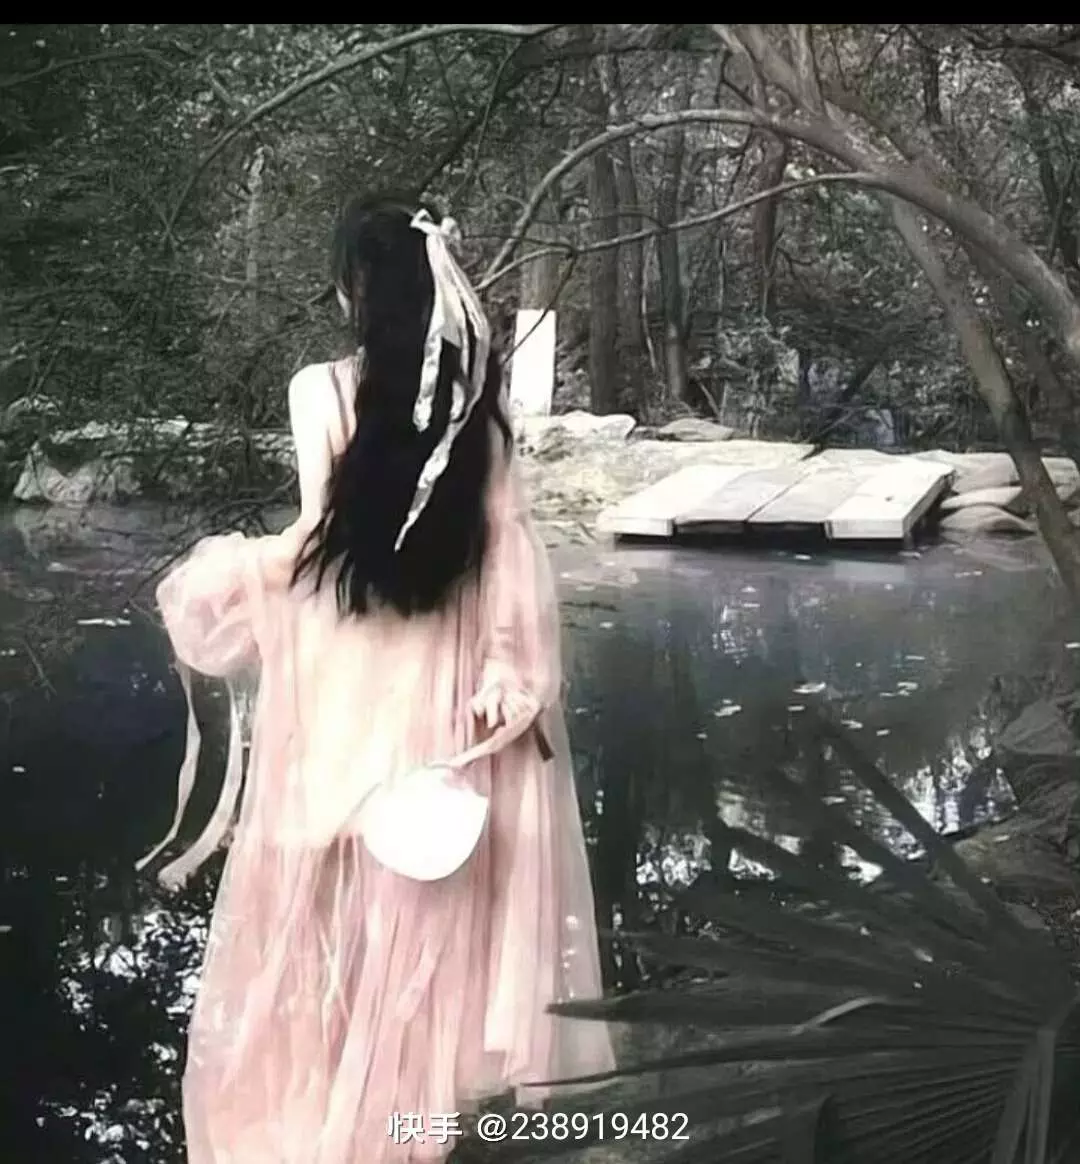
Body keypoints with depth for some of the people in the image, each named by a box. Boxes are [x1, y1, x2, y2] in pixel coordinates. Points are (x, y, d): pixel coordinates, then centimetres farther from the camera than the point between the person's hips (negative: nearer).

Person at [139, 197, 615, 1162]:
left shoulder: (325, 390, -11)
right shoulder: (473, 395, 0)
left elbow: (319, 540, -12)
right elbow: (507, 541, -3)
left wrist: (207, 578, 3)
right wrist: (510, 671, -1)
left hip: (345, 684, -4)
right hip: (441, 682, 4)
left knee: (332, 896, 8)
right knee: (422, 897, 14)